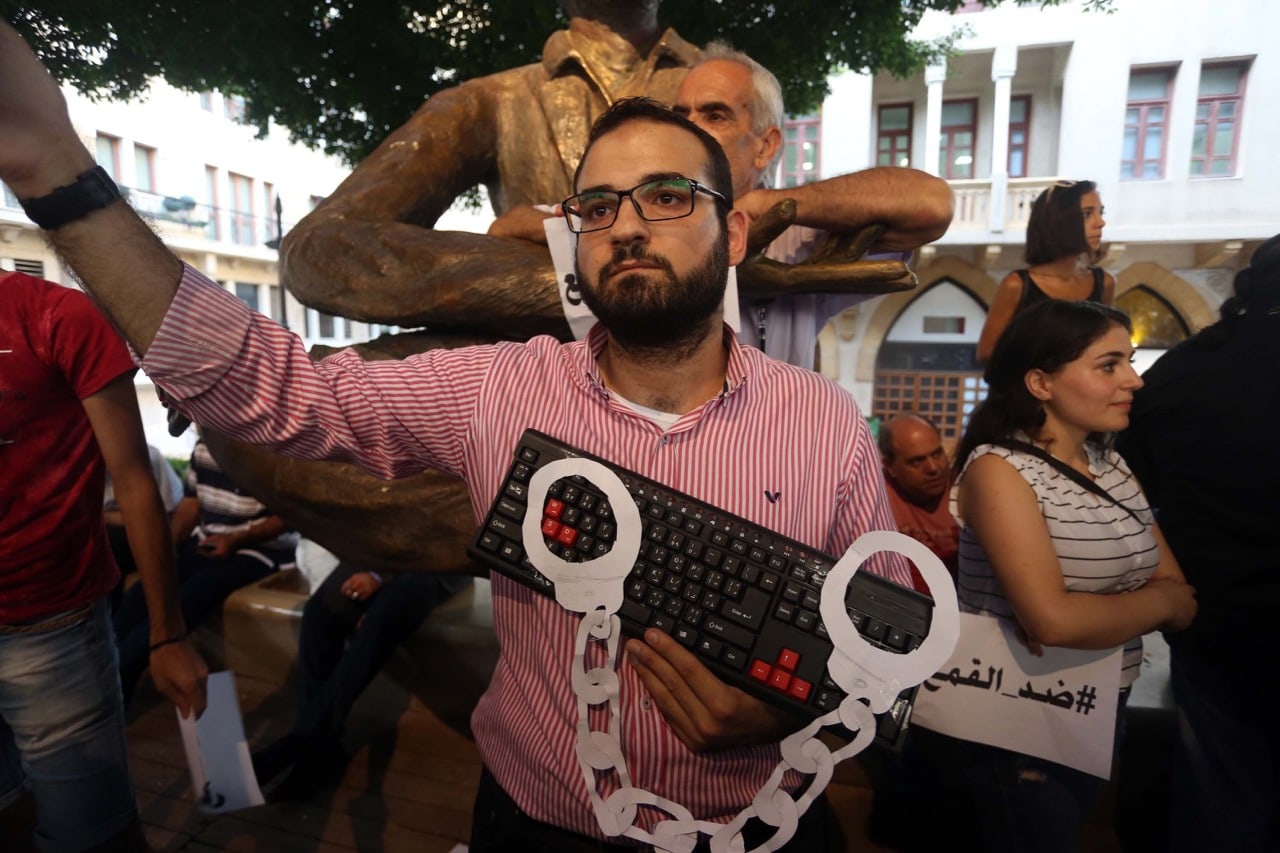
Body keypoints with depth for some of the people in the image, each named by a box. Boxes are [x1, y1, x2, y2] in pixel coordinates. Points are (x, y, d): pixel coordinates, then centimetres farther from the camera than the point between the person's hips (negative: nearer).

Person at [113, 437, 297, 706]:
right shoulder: (203, 447, 7)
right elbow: (190, 502, 11)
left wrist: (236, 541, -22)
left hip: (258, 549, -7)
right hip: (206, 544, 7)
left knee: (183, 601, -25)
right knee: (138, 595, -13)